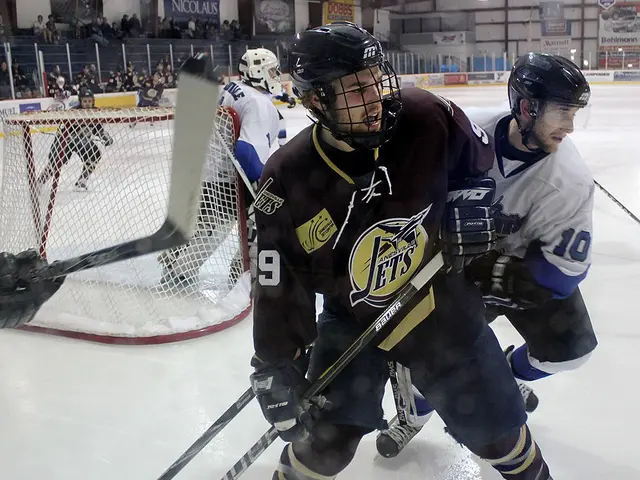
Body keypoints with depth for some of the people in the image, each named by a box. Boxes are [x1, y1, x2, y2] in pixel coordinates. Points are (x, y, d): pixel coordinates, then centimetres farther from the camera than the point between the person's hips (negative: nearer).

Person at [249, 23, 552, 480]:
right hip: (351, 318, -1)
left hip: (440, 299, 1)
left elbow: (479, 155, 2)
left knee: (497, 425, 12)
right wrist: (276, 370, -11)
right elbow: (279, 286, -14)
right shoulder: (288, 181, -22)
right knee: (327, 443, 1)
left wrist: (468, 201, -15)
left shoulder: (426, 118, -21)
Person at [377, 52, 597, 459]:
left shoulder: (570, 180, -27)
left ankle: (509, 374, 28)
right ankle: (414, 412, 28)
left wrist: (489, 274, -32)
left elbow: (565, 269, -26)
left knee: (572, 347, -6)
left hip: (530, 266, 1)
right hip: (463, 261, 0)